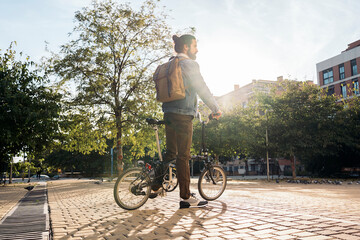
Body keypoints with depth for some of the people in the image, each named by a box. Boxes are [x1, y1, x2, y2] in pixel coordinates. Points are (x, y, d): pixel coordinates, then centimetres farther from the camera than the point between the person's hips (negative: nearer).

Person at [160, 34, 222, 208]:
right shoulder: (189, 64, -7)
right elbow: (202, 88, -11)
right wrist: (216, 109, -4)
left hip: (169, 114, 8)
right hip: (183, 115, -8)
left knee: (170, 153, 20)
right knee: (183, 156, -6)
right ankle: (186, 198, -1)